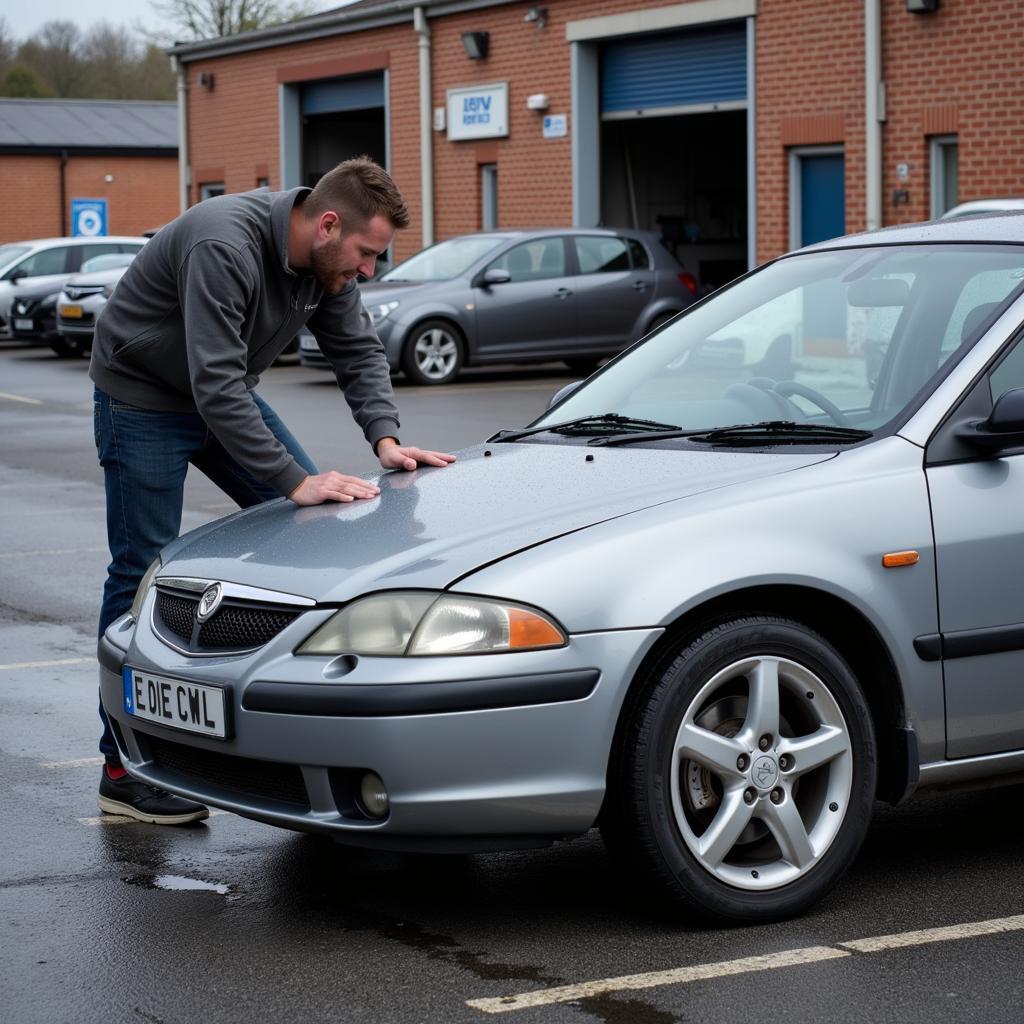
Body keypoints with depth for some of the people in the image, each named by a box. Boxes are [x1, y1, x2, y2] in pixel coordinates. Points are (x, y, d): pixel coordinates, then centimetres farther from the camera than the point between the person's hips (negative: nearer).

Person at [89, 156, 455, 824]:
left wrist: (385, 437, -17)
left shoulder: (328, 260, -9)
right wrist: (295, 481, -40)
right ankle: (123, 772, -2)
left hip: (225, 396, 8)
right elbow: (215, 386, -39)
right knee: (142, 574, -7)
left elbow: (358, 350, 1)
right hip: (143, 399, -8)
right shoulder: (223, 247, -35)